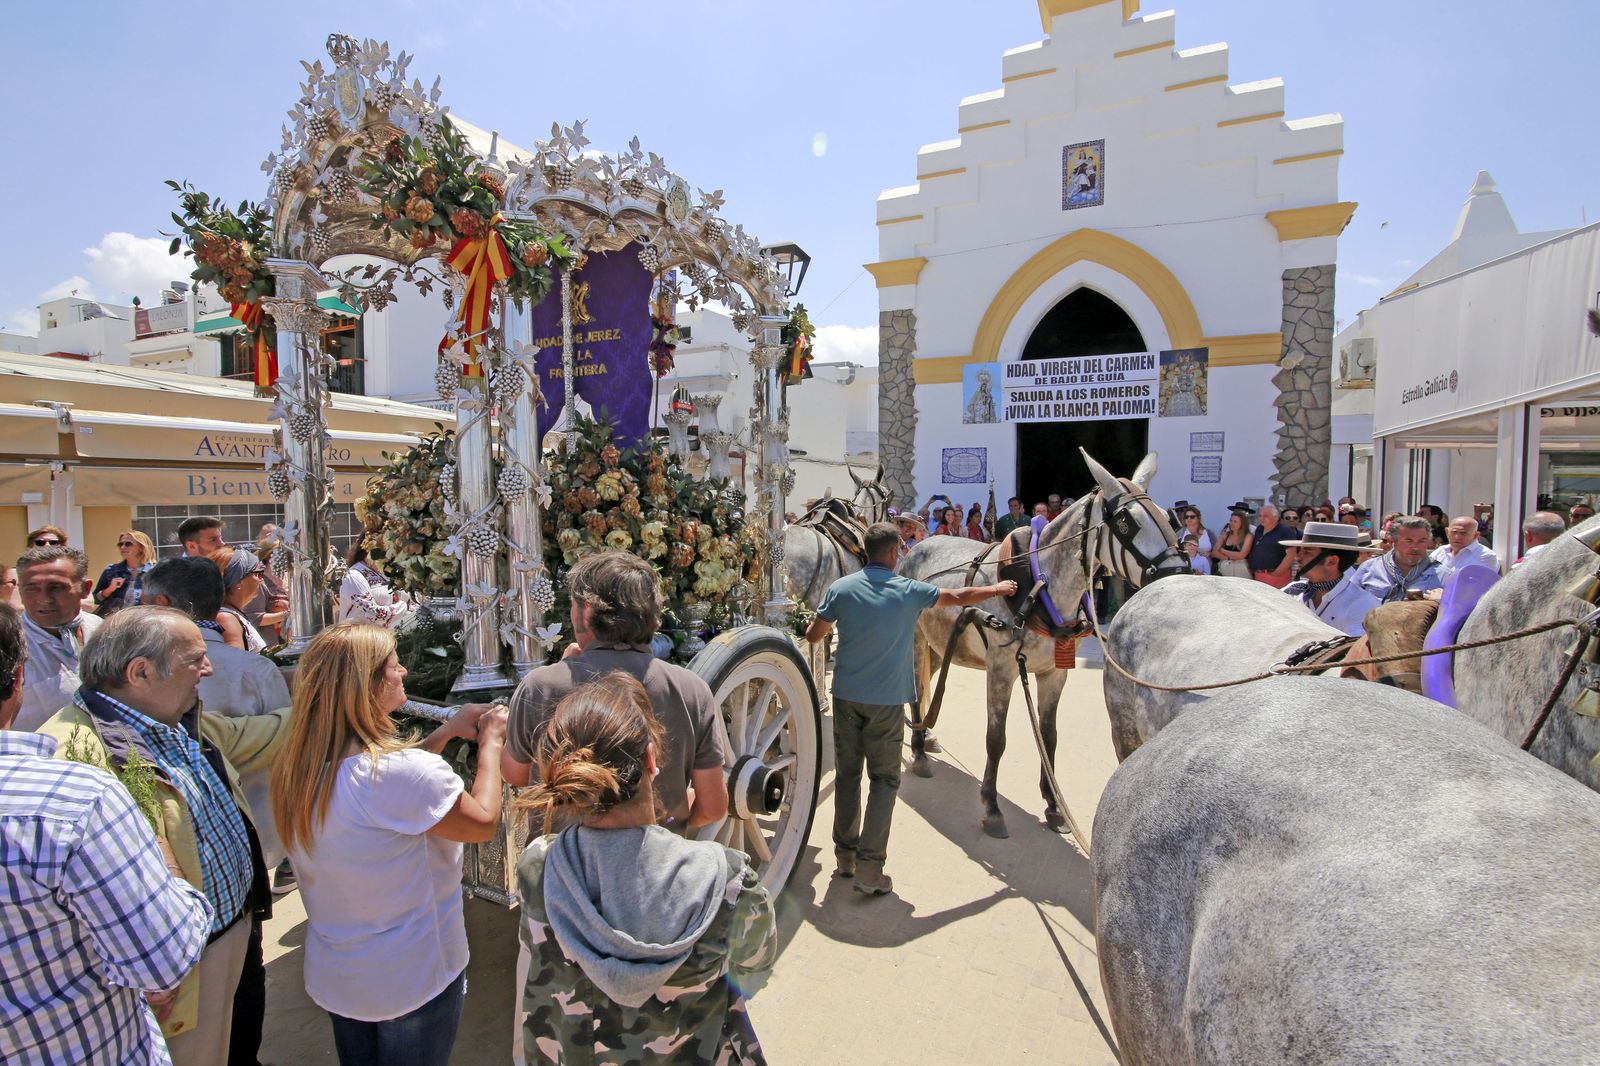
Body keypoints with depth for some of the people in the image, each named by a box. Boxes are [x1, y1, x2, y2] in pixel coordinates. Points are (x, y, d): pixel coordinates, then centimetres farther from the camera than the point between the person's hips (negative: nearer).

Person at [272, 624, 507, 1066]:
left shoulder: (298, 768, -9)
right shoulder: (406, 772, -34)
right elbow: (483, 823, -18)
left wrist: (447, 731, 4)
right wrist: (490, 742, -7)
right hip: (413, 980, -6)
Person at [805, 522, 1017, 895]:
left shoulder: (840, 588, -5)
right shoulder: (910, 591, -7)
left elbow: (813, 636, 3)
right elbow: (960, 597, 8)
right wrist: (998, 589, 26)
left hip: (846, 695, 3)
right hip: (887, 700, -2)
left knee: (847, 773, 14)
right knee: (884, 779, 7)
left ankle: (845, 855, 26)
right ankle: (869, 868, 5)